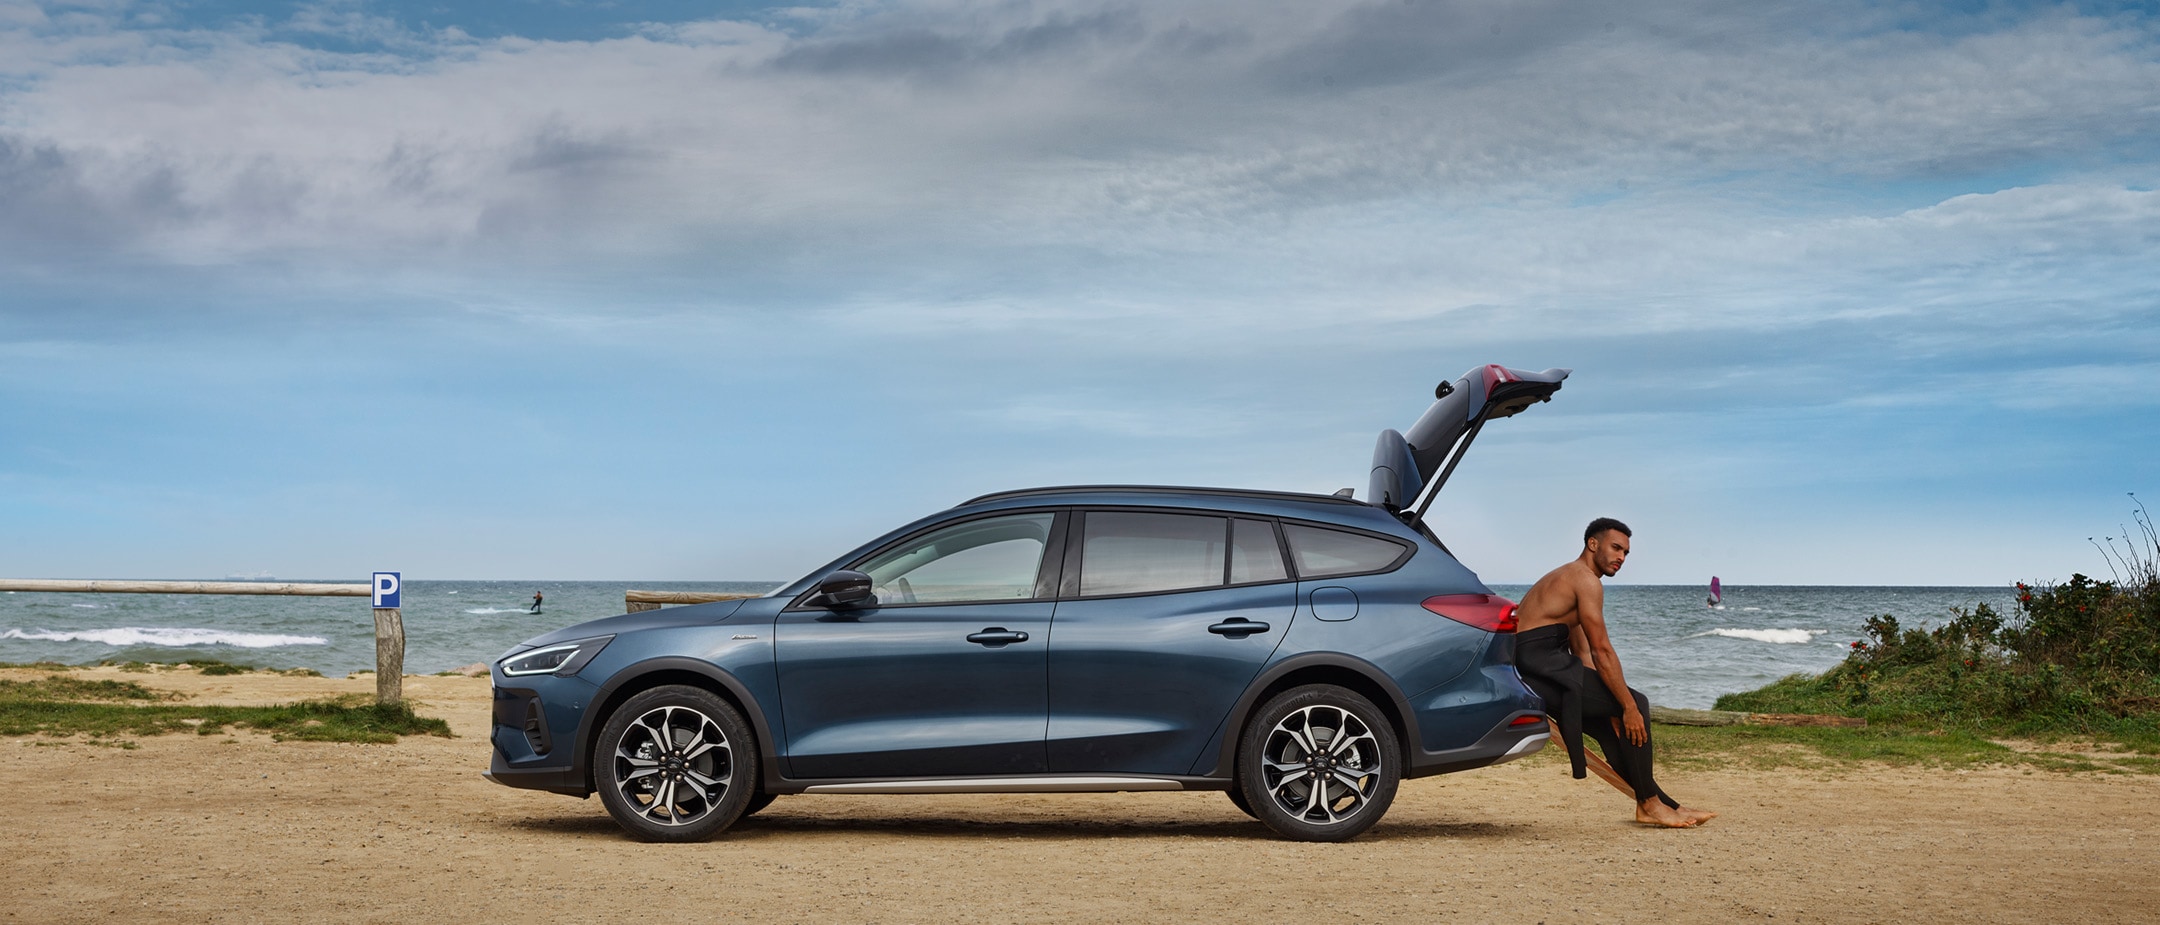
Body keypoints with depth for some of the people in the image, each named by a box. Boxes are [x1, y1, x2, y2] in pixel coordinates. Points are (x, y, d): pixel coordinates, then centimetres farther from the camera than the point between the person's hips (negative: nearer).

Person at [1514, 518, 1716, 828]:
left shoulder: (1567, 578, 25)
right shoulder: (1587, 580, -7)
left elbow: (1583, 654, 22)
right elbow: (1602, 652, -13)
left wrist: (1611, 708, 16)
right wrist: (1628, 706, -12)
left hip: (1530, 670, 11)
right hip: (1541, 665, -11)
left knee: (1610, 727, 18)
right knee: (1636, 704, -8)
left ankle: (1666, 805, 22)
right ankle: (1649, 804, -2)